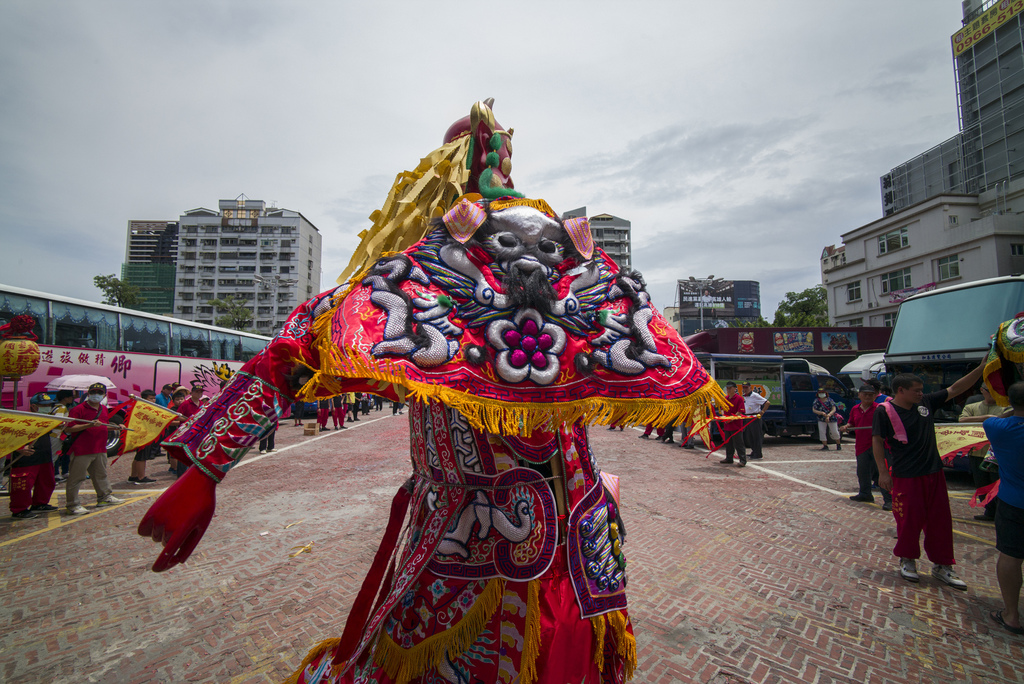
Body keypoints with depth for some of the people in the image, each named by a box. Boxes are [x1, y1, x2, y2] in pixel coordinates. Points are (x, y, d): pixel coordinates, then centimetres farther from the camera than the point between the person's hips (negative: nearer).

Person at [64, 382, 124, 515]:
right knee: (77, 478, -1)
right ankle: (72, 505, 8)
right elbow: (68, 429, -18)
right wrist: (89, 425, -27)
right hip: (81, 451, -7)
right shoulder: (78, 409, -11)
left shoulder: (104, 409, 13)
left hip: (100, 449, 8)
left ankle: (105, 497, 33)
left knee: (101, 475, 20)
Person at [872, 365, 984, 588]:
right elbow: (877, 441, -11)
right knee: (909, 519, 3)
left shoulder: (926, 403, 5)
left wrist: (981, 369, 3)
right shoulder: (884, 411, -12)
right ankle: (907, 561, 24)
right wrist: (883, 472, -13)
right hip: (906, 477, -6)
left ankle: (942, 566, 25)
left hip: (934, 473, 6)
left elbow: (955, 389, 11)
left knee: (940, 519, 11)